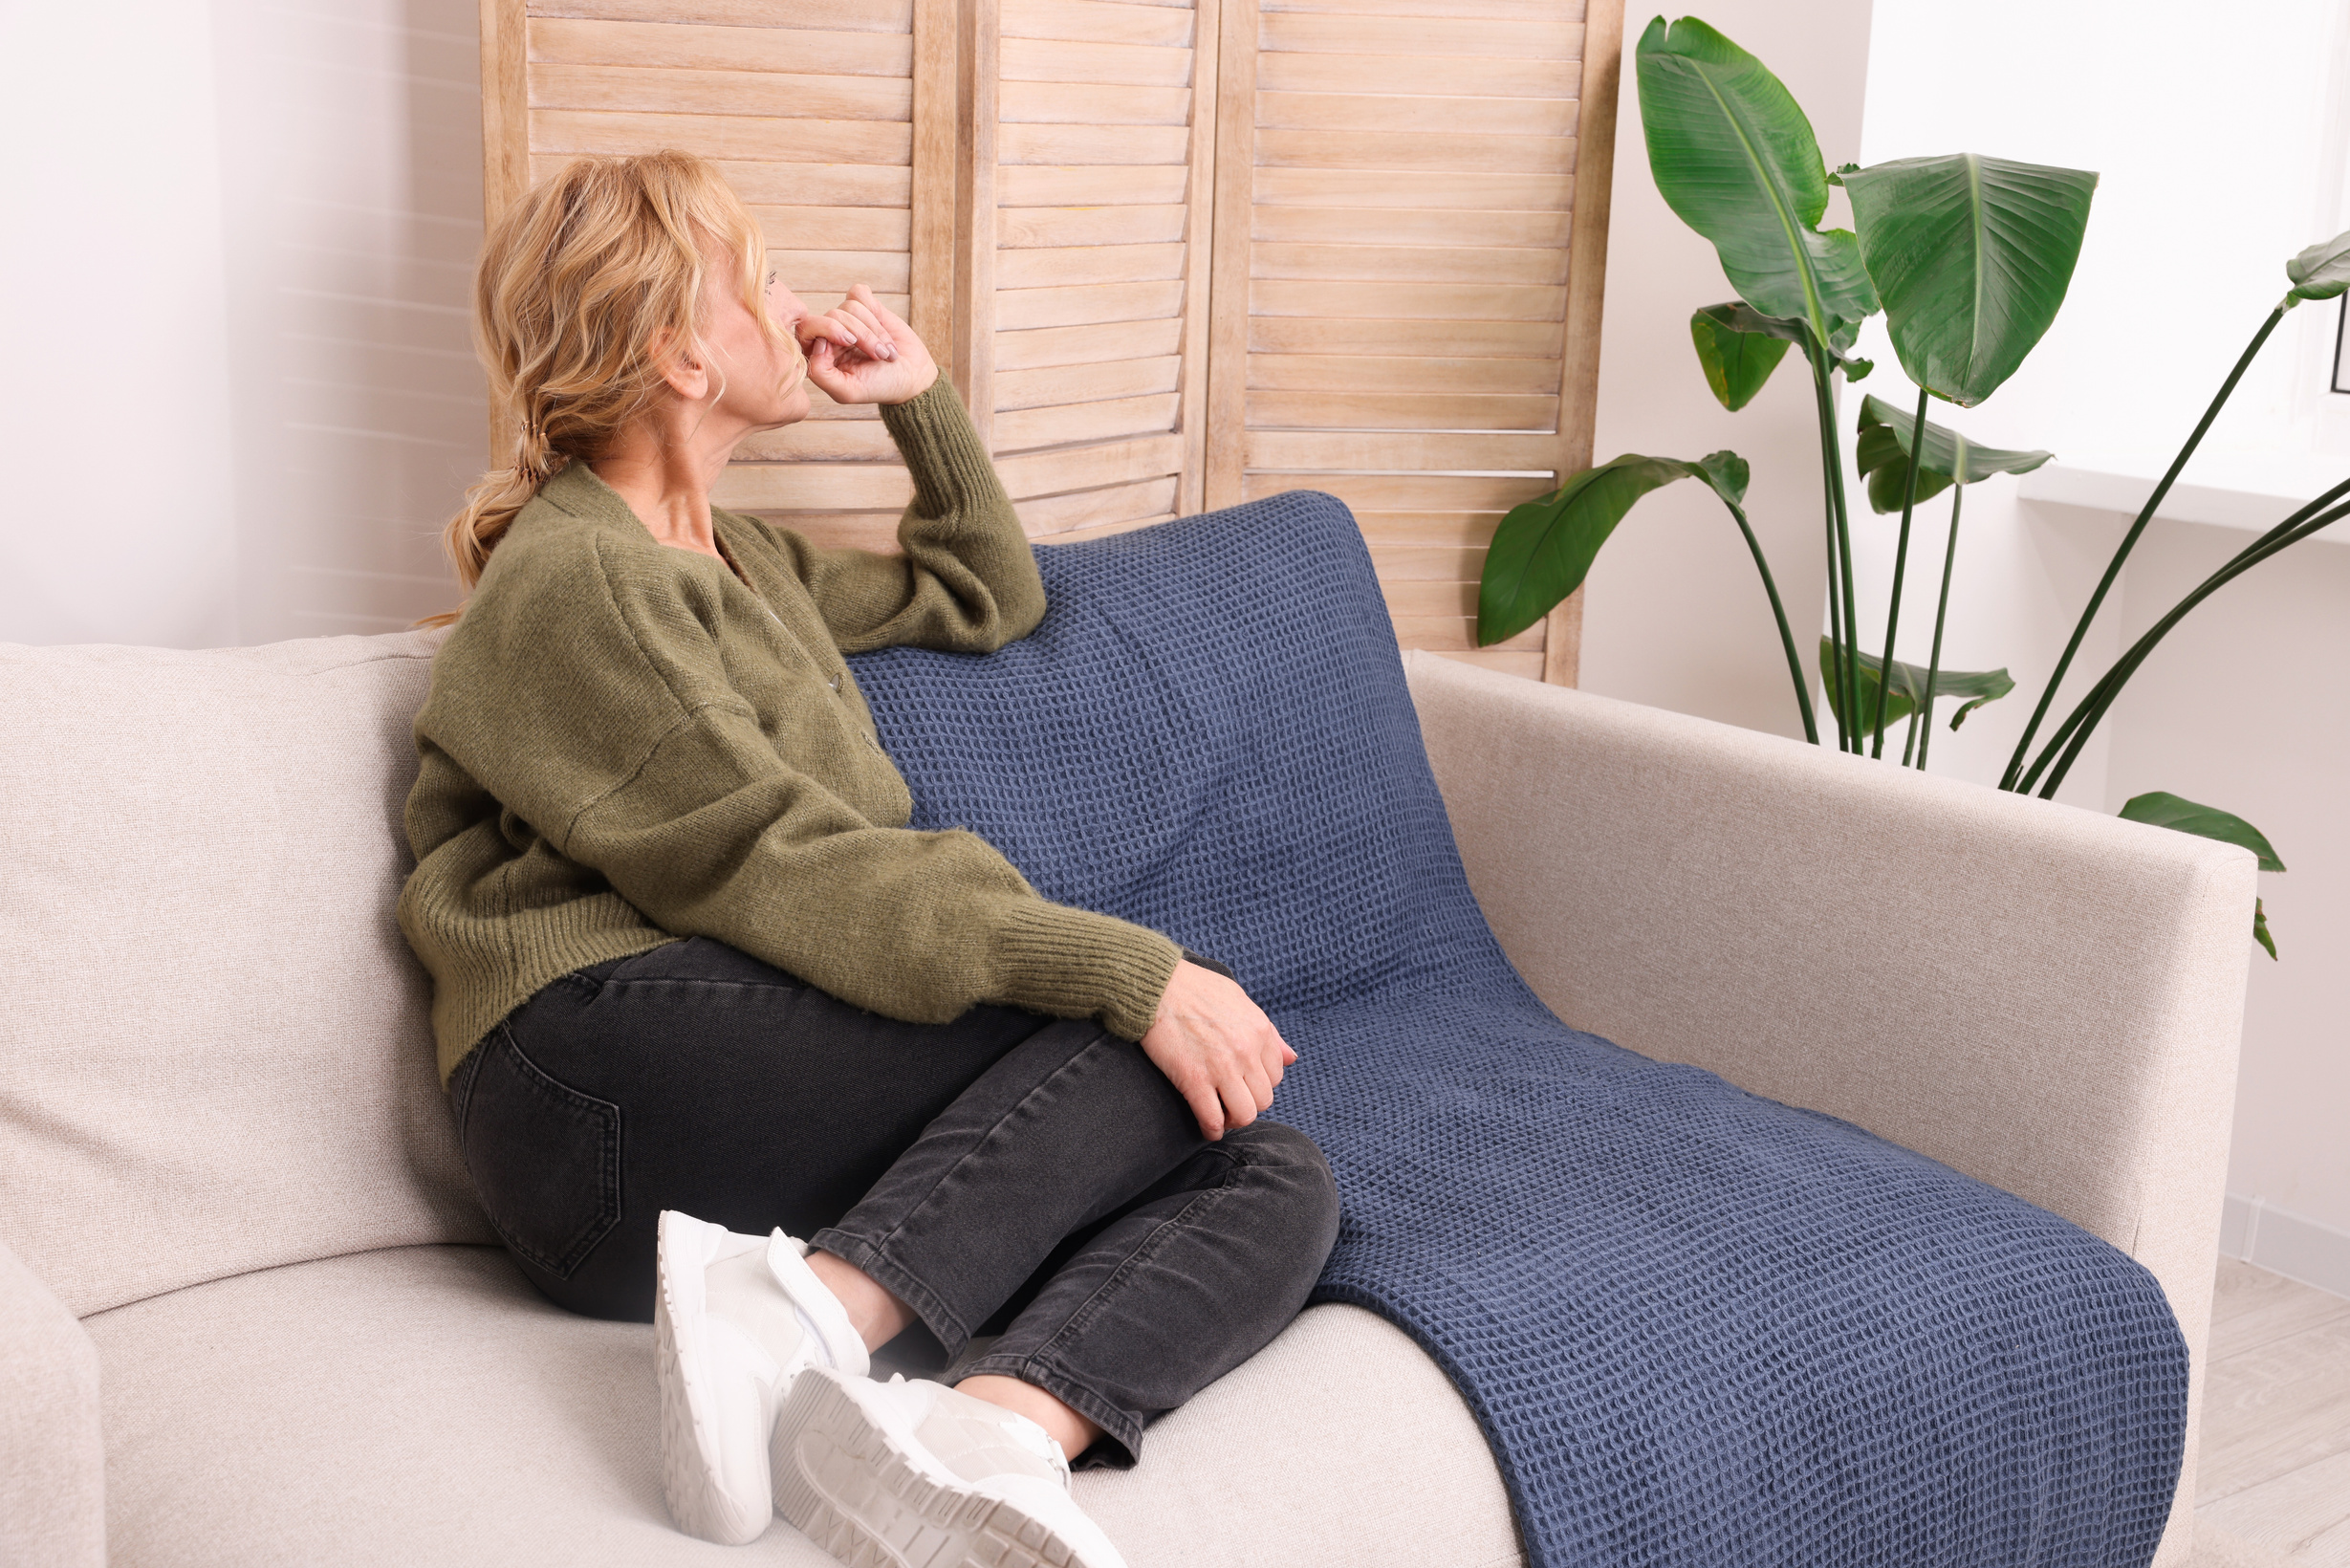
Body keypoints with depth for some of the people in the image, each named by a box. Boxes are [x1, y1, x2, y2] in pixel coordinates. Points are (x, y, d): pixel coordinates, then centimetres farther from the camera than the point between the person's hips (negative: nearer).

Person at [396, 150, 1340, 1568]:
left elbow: (985, 599, 44)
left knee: (1274, 1182, -14)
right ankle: (798, 1324, -35)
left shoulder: (743, 561, 29)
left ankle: (993, 1423, -40)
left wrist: (922, 399, 30)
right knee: (1170, 1053, -21)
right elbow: (778, 871, -14)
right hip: (615, 1064, -8)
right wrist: (1127, 972, -20)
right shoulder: (570, 584, 0)